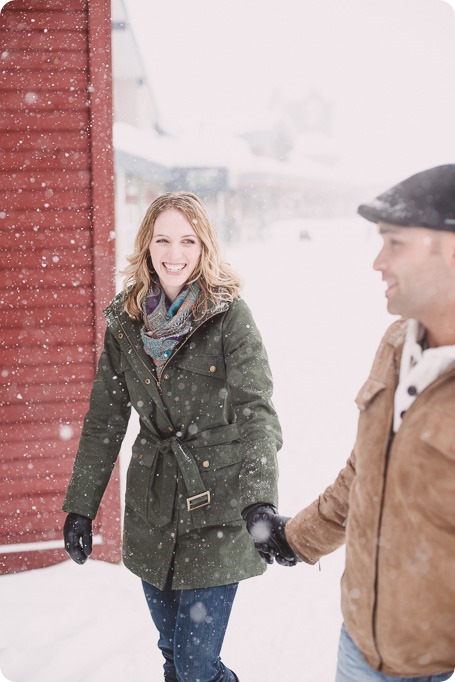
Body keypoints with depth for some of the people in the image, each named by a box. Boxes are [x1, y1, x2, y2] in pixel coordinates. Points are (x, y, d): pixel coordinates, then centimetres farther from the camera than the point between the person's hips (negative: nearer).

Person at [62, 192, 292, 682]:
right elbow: (104, 420, 8)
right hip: (152, 512, 4)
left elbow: (256, 413, -18)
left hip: (217, 511, -4)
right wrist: (80, 506, 6)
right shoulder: (125, 320, 3)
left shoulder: (230, 315, -10)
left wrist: (261, 502, -33)